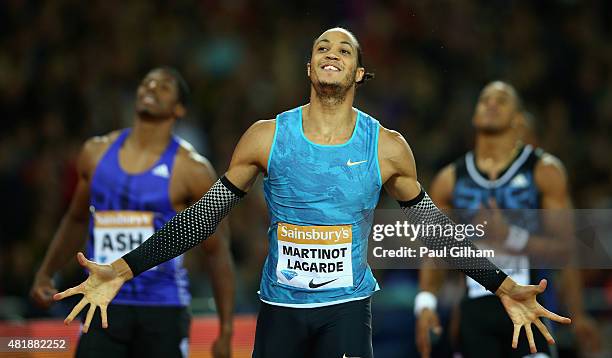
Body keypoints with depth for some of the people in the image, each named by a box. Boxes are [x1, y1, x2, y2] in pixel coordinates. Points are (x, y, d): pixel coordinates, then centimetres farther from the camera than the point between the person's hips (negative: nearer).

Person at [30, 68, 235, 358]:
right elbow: (76, 220, 22)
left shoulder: (191, 169, -6)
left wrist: (226, 333, -4)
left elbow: (217, 252, -1)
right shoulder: (97, 153, 5)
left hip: (163, 311, -2)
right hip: (105, 304, 2)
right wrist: (46, 273, 13)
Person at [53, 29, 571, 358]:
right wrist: (123, 270, -5)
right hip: (280, 307, 1)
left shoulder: (386, 147, -2)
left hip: (348, 308, -1)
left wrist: (504, 287, 3)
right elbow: (204, 216, 1)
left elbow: (432, 226, 7)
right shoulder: (267, 137, -3)